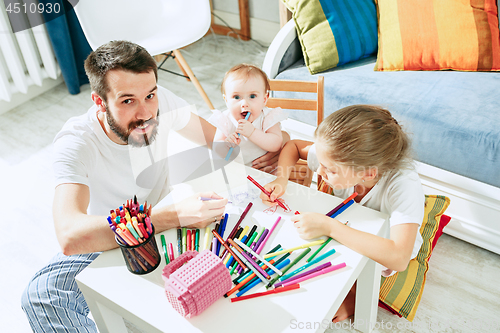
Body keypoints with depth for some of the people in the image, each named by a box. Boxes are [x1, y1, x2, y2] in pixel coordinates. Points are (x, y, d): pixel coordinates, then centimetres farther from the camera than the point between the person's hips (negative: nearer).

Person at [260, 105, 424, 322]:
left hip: (383, 253, -4)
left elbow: (398, 258, -51)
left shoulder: (405, 186, -40)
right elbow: (293, 146, -7)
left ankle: (355, 296, 8)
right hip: (346, 235, 4)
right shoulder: (338, 156, -27)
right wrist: (281, 179, -27)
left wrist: (329, 227, -49)